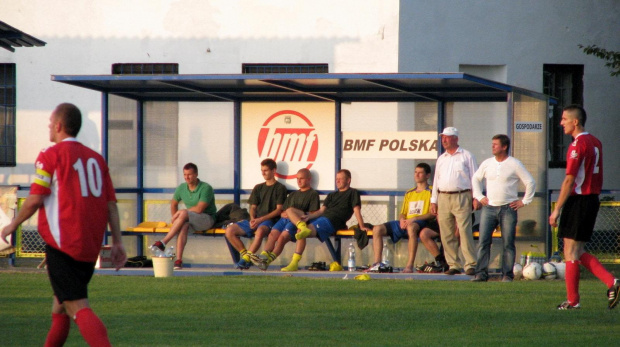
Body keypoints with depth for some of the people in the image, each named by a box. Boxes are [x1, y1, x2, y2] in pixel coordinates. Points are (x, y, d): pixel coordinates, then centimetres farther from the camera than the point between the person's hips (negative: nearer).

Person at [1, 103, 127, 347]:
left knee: (77, 307, -14)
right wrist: (117, 242, 7)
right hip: (90, 247, 7)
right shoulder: (96, 158, 14)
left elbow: (35, 199, -9)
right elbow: (111, 204, 9)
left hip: (63, 244, -7)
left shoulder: (51, 155, -4)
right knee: (61, 301, 22)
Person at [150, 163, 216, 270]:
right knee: (183, 226, -33)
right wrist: (175, 219, 6)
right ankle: (178, 260, -39)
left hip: (207, 219, -5)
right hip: (191, 220, 5)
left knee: (183, 214, -33)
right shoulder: (182, 188, 7)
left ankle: (163, 242, -32)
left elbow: (199, 209, -20)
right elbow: (173, 203, 23)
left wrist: (180, 213, -14)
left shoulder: (206, 188, -12)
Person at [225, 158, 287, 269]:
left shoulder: (280, 188, 3)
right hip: (255, 220, 6)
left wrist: (261, 219, -14)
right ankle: (245, 254, -11)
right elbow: (253, 207, 18)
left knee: (260, 231, -42)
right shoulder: (258, 188, 22)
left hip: (269, 220, -6)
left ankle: (245, 259, -35)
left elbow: (279, 210, -5)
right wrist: (252, 219, -5)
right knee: (229, 231, -16)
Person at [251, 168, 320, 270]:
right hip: (284, 219, 6)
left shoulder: (313, 194, 11)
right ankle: (263, 256, -38)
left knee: (282, 237, -29)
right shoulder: (293, 195, 33)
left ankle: (269, 259, -43)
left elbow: (313, 214, -2)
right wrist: (284, 214, 4)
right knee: (273, 234, -22)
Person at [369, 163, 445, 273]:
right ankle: (377, 263, -16)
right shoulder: (409, 193, 25)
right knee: (377, 229, -8)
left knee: (411, 227, -43)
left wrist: (414, 219, -18)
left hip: (422, 222, -7)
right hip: (405, 224, 7)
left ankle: (410, 265, -47)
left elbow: (433, 214, -7)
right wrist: (402, 220, -2)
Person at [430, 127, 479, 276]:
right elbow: (436, 180, 21)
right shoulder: (441, 159, 19)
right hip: (443, 198, 5)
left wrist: (476, 198, -6)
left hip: (461, 197, -5)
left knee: (464, 231, -12)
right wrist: (433, 201, 14)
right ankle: (453, 265, 6)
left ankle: (471, 264, -11)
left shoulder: (466, 156, 5)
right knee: (447, 234, 1)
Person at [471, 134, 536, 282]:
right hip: (489, 208, 3)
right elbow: (475, 179, 24)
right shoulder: (487, 164, 10)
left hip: (508, 209, -3)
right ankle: (481, 273, -6)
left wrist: (524, 201, 1)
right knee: (483, 242, -6)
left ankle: (507, 274, 3)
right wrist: (479, 197, 14)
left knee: (508, 244, -1)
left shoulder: (515, 164, -1)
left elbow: (530, 183, 2)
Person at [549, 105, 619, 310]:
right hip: (592, 199, 9)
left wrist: (556, 210, -17)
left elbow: (569, 180, -19)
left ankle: (572, 300, 3)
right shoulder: (595, 143, 13)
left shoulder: (578, 145, -15)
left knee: (571, 252, -1)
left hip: (578, 201, -9)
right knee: (578, 252, 14)